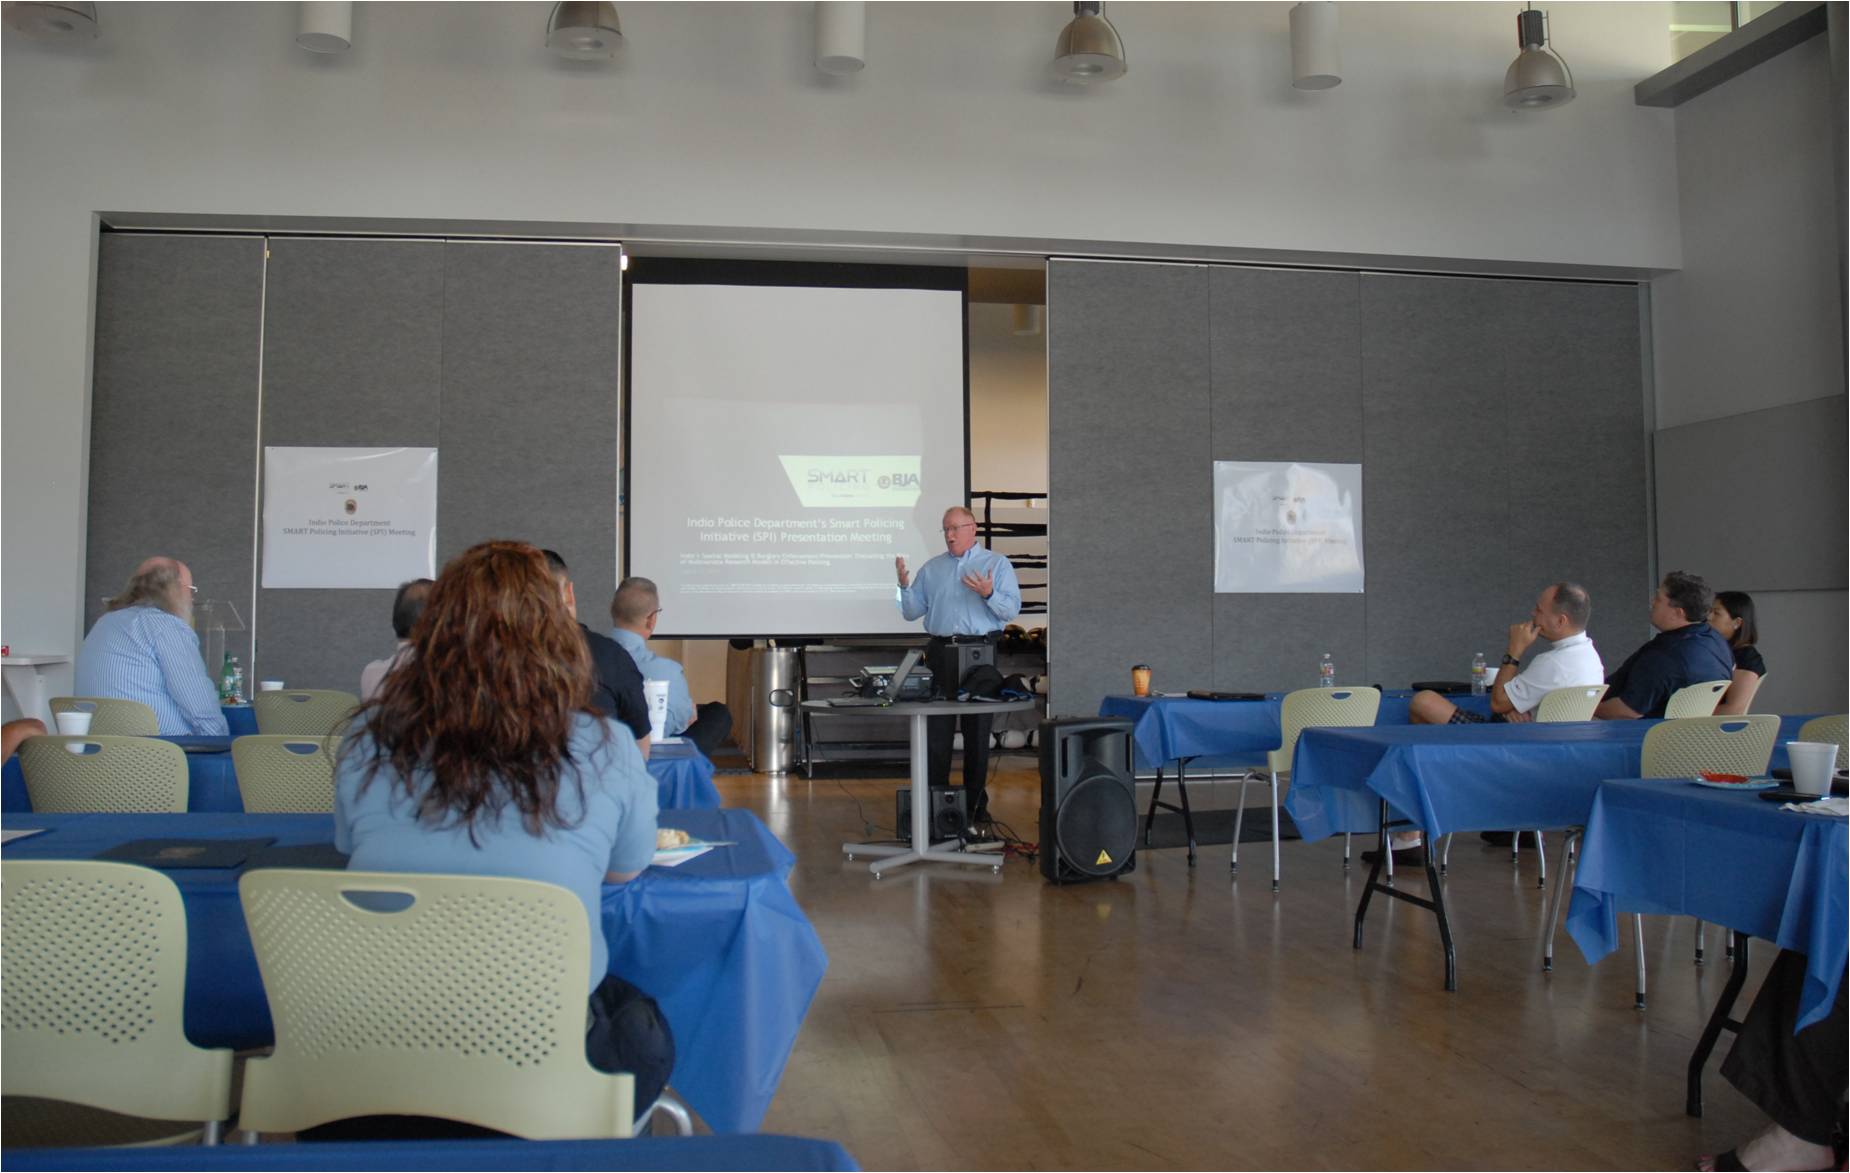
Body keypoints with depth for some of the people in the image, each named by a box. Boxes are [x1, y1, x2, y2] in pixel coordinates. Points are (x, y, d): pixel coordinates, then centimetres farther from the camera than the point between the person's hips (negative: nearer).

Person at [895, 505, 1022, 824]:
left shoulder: (996, 564, 5)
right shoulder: (931, 569, 13)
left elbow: (1012, 609, -4)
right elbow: (912, 611, 11)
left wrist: (988, 594, -21)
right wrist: (905, 586, -5)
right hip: (940, 652, 2)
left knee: (977, 731, 4)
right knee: (936, 730, 0)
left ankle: (975, 803, 11)